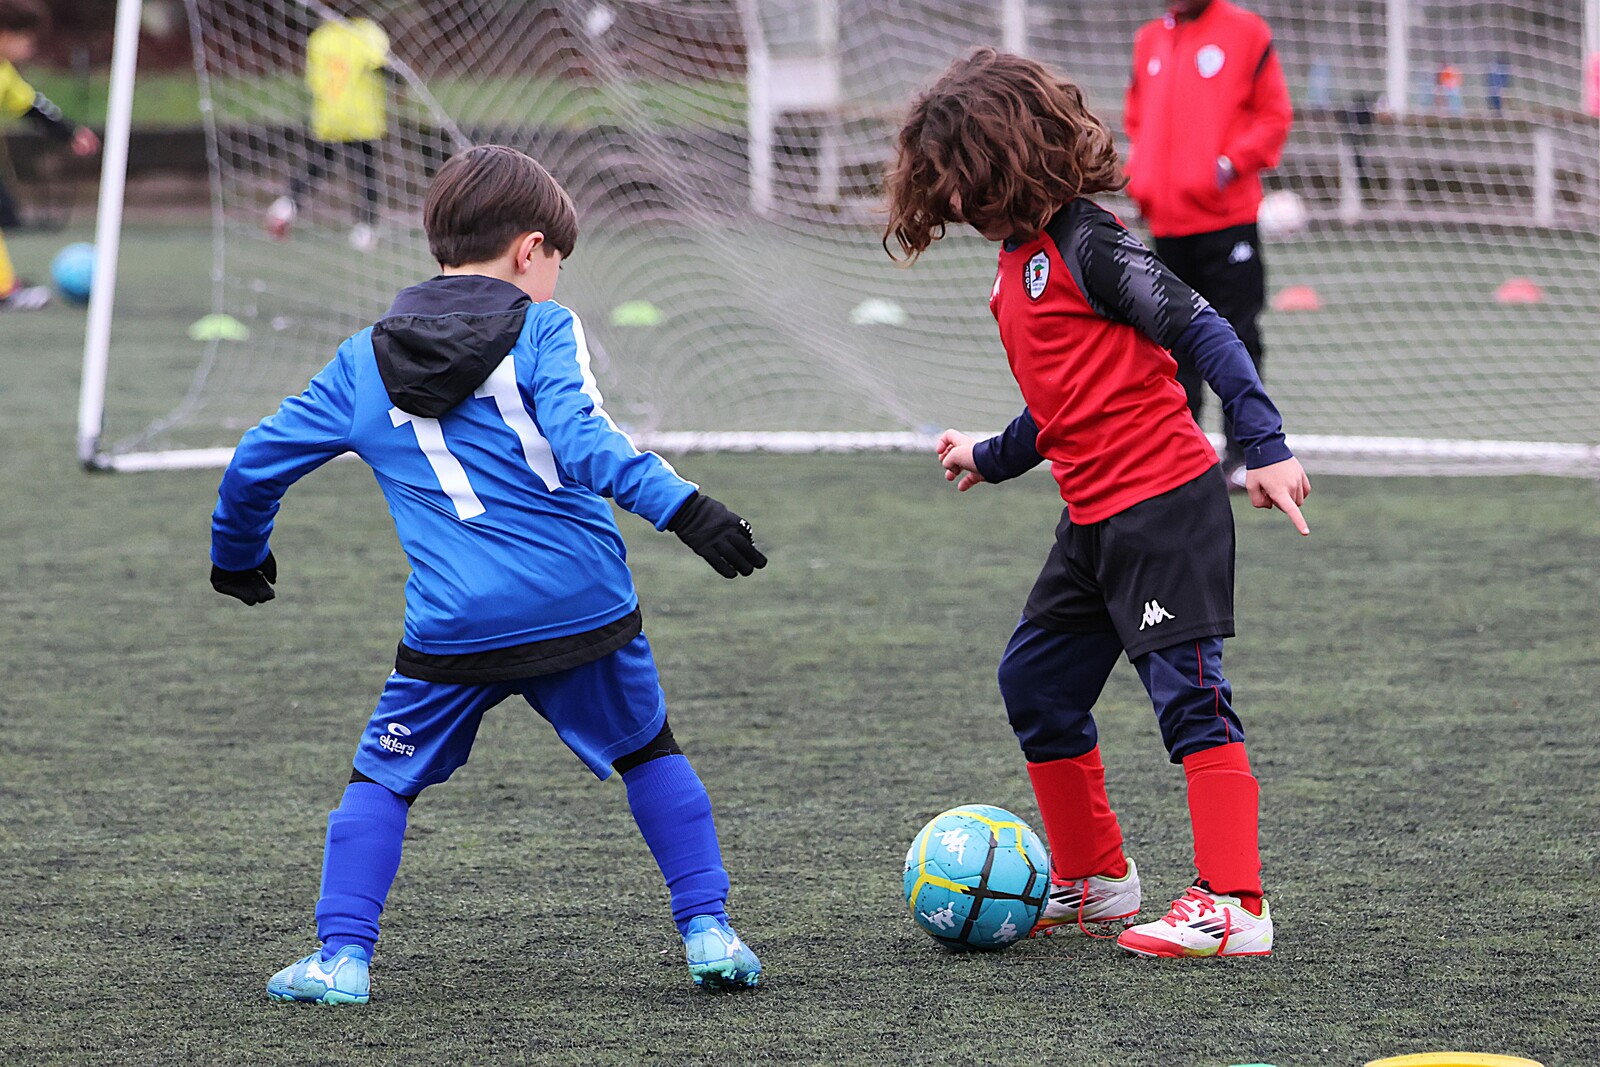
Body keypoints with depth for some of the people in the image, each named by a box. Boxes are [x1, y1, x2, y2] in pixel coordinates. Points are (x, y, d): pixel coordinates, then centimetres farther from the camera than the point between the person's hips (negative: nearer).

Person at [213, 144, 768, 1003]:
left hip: (453, 627, 1)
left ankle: (340, 956, 3)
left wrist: (238, 555, 37)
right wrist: (684, 509, -22)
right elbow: (582, 441, -15)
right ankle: (709, 932, 15)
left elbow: (257, 464, 19)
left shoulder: (363, 362, 13)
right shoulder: (542, 330, 2)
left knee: (382, 778, 15)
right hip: (583, 603, -1)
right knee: (650, 752, 19)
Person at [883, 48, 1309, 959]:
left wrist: (1267, 446, -23)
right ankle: (1094, 881, 28)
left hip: (1165, 502, -10)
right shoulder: (1018, 262, 15)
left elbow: (1200, 330, -17)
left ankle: (1234, 907, -12)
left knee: (1188, 691, -11)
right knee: (1035, 683, 15)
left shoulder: (1087, 243, -13)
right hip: (1095, 518, 10)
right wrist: (991, 458, 40)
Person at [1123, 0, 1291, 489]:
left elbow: (1273, 115, -1)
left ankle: (1241, 455, 2)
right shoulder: (1149, 40, 14)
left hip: (1227, 215, -5)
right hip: (1167, 220, 5)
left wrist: (1233, 161, -14)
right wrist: (1140, 179, 6)